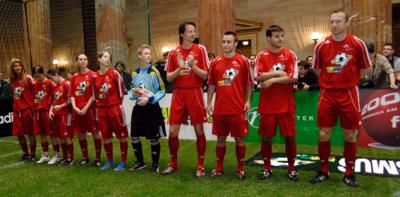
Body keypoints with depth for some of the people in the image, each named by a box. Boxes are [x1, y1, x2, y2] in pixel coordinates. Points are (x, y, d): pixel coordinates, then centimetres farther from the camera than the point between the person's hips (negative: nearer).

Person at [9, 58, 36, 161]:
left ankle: (32, 154, 15)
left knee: (31, 133, 3)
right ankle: (25, 153, 26)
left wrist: (34, 107, -9)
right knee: (19, 134, 10)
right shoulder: (13, 80, 8)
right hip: (17, 110, 6)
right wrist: (16, 106, 7)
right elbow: (15, 94, 17)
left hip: (28, 108, -5)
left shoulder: (28, 78, -7)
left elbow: (35, 93, -6)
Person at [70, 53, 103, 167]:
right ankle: (85, 157, 24)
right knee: (81, 134, 10)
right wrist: (74, 107, -6)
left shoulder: (92, 75, -5)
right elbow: (72, 94, 8)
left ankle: (98, 158, 10)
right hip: (78, 110, 4)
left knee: (95, 132, 1)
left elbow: (94, 94, -8)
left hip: (90, 108, -4)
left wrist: (86, 108, -12)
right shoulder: (74, 77, 8)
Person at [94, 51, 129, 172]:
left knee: (122, 134, 0)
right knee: (105, 135, 11)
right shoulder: (95, 76, 6)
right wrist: (99, 104, 11)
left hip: (115, 107, -4)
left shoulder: (114, 73, -6)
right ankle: (109, 161, 25)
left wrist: (118, 102, 4)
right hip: (102, 109, 5)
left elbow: (122, 89, -2)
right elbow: (95, 93, 14)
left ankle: (123, 162, 9)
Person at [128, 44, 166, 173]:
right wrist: (133, 94, -6)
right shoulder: (135, 73, 7)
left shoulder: (154, 72, -8)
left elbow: (162, 91, -8)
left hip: (152, 108, -5)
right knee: (134, 137, 8)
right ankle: (140, 162, 27)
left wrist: (149, 99, -19)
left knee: (154, 138, 4)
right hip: (138, 108, 5)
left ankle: (155, 164, 20)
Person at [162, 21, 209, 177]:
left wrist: (193, 65, -19)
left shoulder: (200, 50, 0)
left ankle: (200, 165, 16)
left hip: (195, 93, -2)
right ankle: (173, 163, 23)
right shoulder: (174, 53, 6)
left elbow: (205, 75, -3)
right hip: (178, 94, 2)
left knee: (199, 130, 2)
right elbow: (168, 78, 5)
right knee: (173, 131, 4)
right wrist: (179, 69, -13)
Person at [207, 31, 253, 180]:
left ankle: (241, 169, 20)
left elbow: (249, 83, 3)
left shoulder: (243, 61, 0)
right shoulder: (215, 62, 6)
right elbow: (211, 84, 10)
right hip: (219, 108, 2)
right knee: (221, 138, 11)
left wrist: (248, 101, -5)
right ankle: (219, 168, 24)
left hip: (238, 108, -2)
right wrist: (209, 103, 5)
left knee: (239, 138, 6)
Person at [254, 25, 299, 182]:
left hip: (286, 104, 0)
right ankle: (267, 168, 22)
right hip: (267, 104, 1)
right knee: (266, 137, 7)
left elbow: (292, 78, -10)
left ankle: (291, 168, 20)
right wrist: (277, 73, -12)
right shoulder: (262, 56, 3)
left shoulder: (290, 55, 1)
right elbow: (259, 77, -8)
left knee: (290, 136, 4)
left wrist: (272, 79, -13)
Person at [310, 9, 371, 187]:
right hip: (327, 94, 1)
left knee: (350, 135, 5)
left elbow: (365, 69, 6)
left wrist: (348, 80, 8)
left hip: (349, 94, -1)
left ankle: (349, 173, 20)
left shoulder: (357, 44, -5)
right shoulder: (321, 46, 0)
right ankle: (324, 171, 18)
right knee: (324, 134, 3)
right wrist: (331, 80, 9)